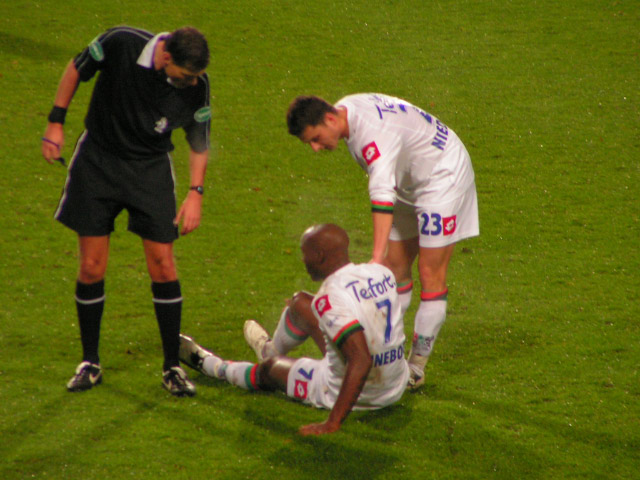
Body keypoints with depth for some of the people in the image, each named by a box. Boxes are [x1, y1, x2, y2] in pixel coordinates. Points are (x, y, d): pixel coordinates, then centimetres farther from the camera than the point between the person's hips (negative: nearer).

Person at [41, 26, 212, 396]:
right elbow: (77, 69, -2)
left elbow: (199, 141, 1)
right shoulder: (121, 44, -22)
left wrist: (196, 192, -7)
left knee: (163, 265, -5)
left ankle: (173, 366, 8)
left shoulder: (197, 85, -16)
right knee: (92, 267, -1)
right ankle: (90, 363, 15)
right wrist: (56, 122, -1)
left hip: (152, 169, 1)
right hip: (97, 161, -1)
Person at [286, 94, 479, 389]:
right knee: (395, 268, 7)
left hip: (444, 175, -9)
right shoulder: (346, 108, -6)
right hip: (409, 185, 9)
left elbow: (383, 193, -47)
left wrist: (377, 256, -54)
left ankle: (417, 366, -6)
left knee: (431, 274, -9)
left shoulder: (373, 132, -35)